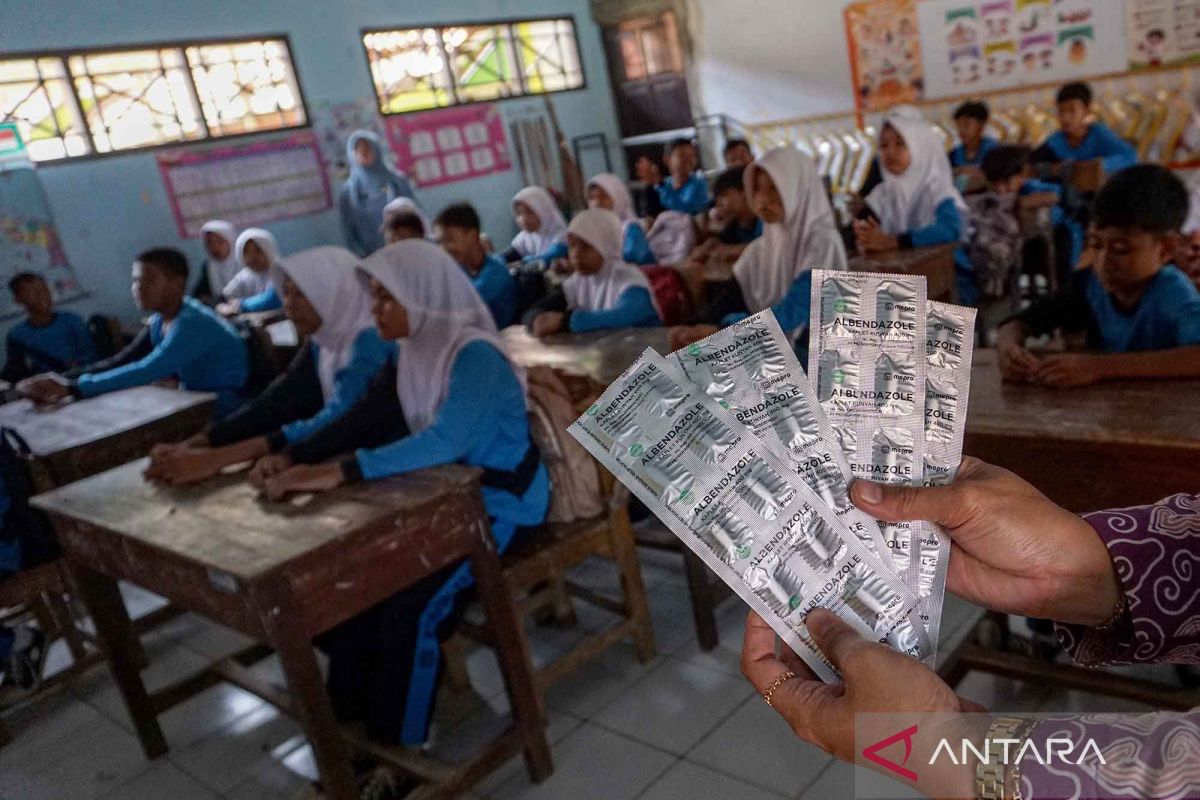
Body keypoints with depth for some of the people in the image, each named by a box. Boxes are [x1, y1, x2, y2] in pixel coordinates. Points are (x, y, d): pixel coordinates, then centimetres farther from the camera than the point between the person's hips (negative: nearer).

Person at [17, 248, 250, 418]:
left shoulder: (193, 323, -23)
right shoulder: (159, 321, 6)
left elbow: (146, 372, -31)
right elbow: (119, 362, 3)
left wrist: (72, 388, -33)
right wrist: (61, 379, -11)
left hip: (224, 417, -8)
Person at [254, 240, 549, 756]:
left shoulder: (476, 356, -23)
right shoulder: (413, 352, 3)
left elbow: (447, 440, -38)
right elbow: (363, 418, 4)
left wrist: (340, 472, -43)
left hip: (499, 502, -8)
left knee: (408, 606, -21)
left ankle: (398, 744, -1)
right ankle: (353, 721, 7)